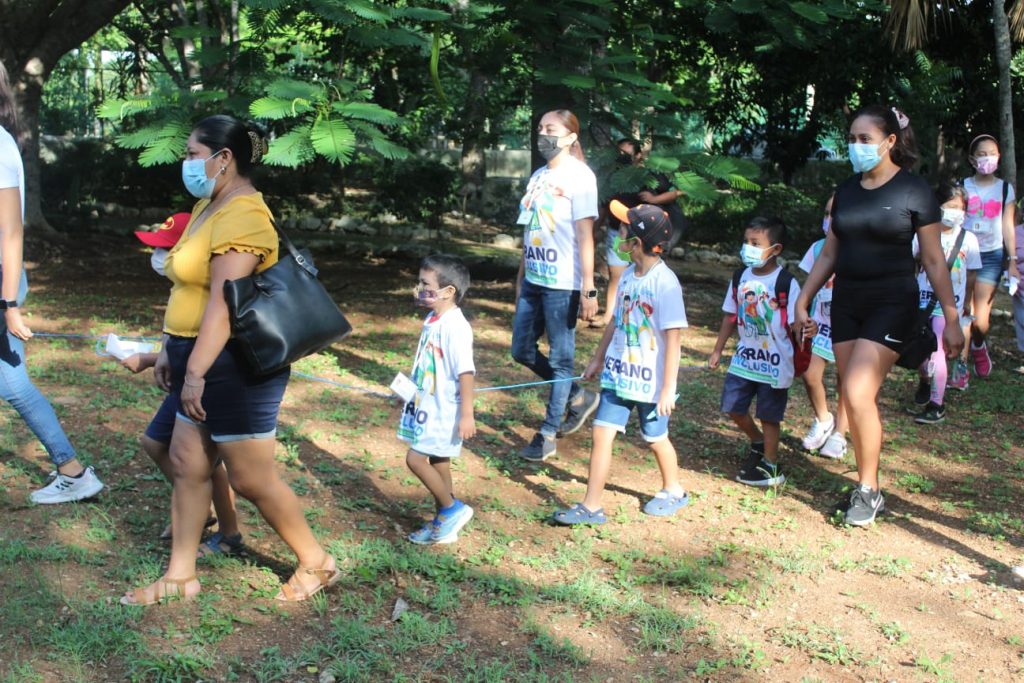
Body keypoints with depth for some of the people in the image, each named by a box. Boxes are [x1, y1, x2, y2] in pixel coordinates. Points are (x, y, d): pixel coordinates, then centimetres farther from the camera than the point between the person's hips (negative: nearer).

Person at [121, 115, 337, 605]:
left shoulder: (240, 215, -20)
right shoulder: (208, 205, 13)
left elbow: (222, 302, -26)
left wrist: (195, 372, -27)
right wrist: (171, 351, 19)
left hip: (235, 366, -10)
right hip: (204, 362, 10)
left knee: (251, 478, 1)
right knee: (186, 465, 13)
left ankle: (316, 563, 18)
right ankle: (180, 575, 24)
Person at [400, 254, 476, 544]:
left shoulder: (455, 327, -22)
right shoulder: (432, 320, 6)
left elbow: (465, 372, -22)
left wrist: (467, 415, -22)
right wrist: (412, 390, 24)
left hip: (443, 411, -9)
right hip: (427, 406, 9)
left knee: (415, 458, -10)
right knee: (436, 461, 14)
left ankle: (453, 509, 5)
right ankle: (444, 525, 25)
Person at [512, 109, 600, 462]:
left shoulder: (579, 176, -10)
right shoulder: (538, 176, 12)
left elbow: (585, 236, -13)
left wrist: (588, 289, -16)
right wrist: (521, 275, 18)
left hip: (562, 283, -8)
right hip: (533, 279, 8)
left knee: (560, 359, 2)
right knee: (522, 351, 13)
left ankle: (548, 434, 13)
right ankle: (579, 397, 31)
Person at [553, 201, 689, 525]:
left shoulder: (665, 282, -20)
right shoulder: (628, 275, 2)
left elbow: (672, 339, -19)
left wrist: (668, 388, -18)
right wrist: (598, 359, 20)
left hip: (650, 382, -6)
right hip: (618, 374, 6)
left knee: (656, 438, 14)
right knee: (602, 433, 1)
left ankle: (674, 491, 39)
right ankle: (591, 506, 7)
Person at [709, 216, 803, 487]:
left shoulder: (785, 283, -17)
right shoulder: (740, 277, 0)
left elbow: (794, 323, -16)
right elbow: (730, 316, 10)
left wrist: (805, 330, -39)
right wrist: (717, 351, 12)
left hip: (775, 361, -6)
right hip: (745, 357, 6)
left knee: (769, 416, 5)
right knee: (732, 407, 12)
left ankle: (770, 467, 22)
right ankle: (758, 443, 38)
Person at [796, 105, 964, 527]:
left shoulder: (913, 191, -7)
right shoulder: (846, 191, 8)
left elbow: (934, 260, -5)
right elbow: (829, 253, 15)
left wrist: (951, 319, -6)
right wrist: (803, 300, 11)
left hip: (891, 304, -6)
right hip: (846, 301, 6)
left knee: (858, 394, -16)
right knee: (855, 400, 7)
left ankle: (868, 490, 0)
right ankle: (866, 488, 19)